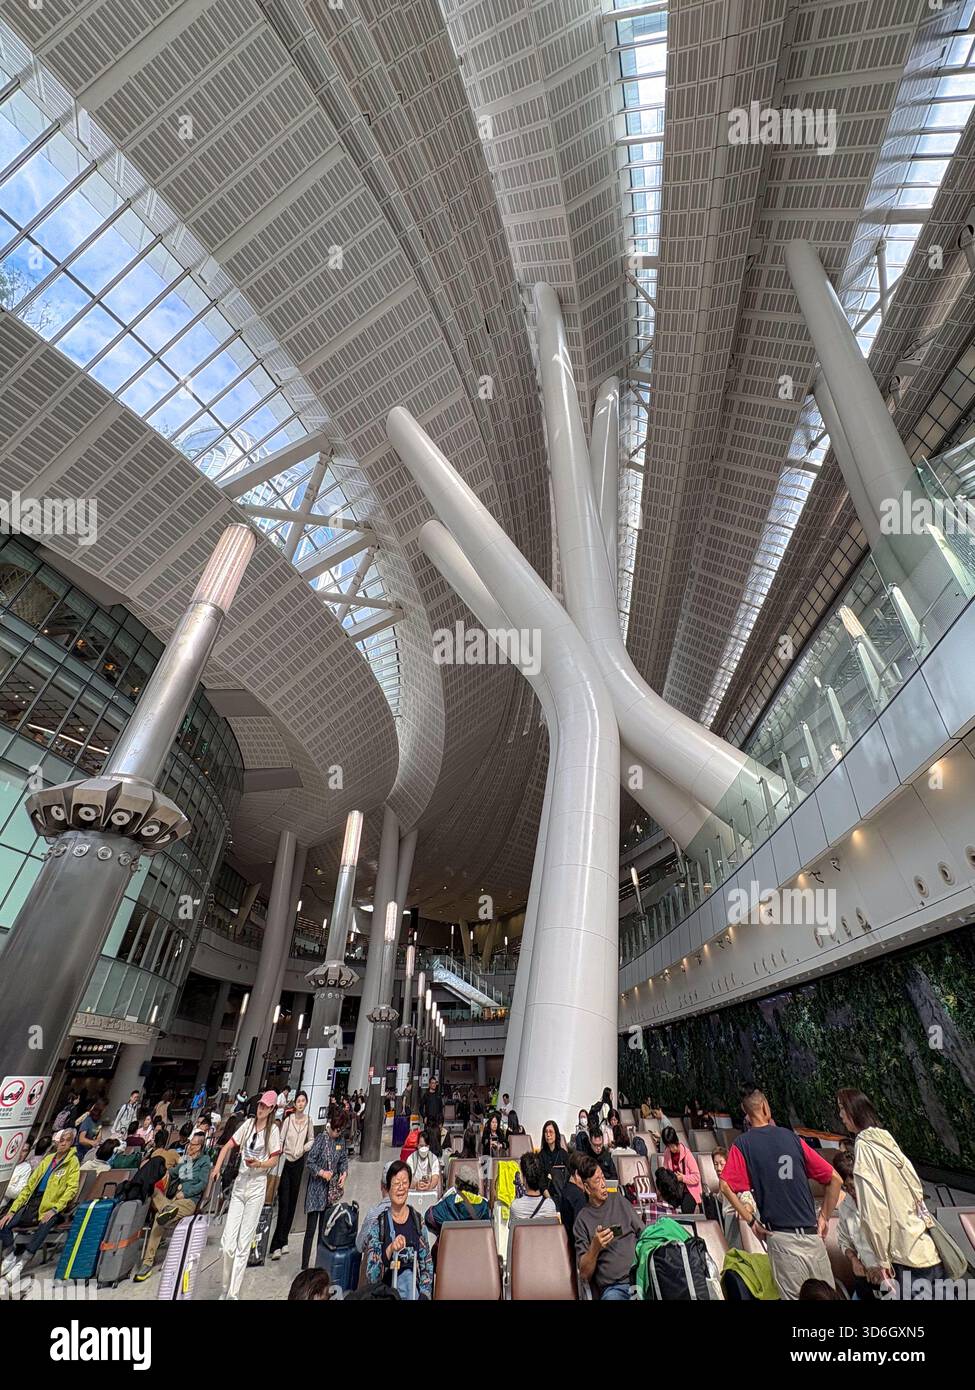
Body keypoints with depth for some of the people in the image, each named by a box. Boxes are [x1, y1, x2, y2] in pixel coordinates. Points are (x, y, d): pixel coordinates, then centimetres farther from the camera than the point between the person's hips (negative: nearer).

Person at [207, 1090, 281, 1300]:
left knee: (243, 1243, 1)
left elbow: (274, 1160, -7)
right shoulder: (248, 1123, 4)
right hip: (239, 1183, 3)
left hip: (257, 1186, -3)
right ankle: (225, 1288, 27)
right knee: (227, 1241, 3)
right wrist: (217, 1168, -7)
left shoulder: (273, 1129, -8)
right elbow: (228, 1146, 6)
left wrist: (259, 1164, -24)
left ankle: (233, 1293, 13)